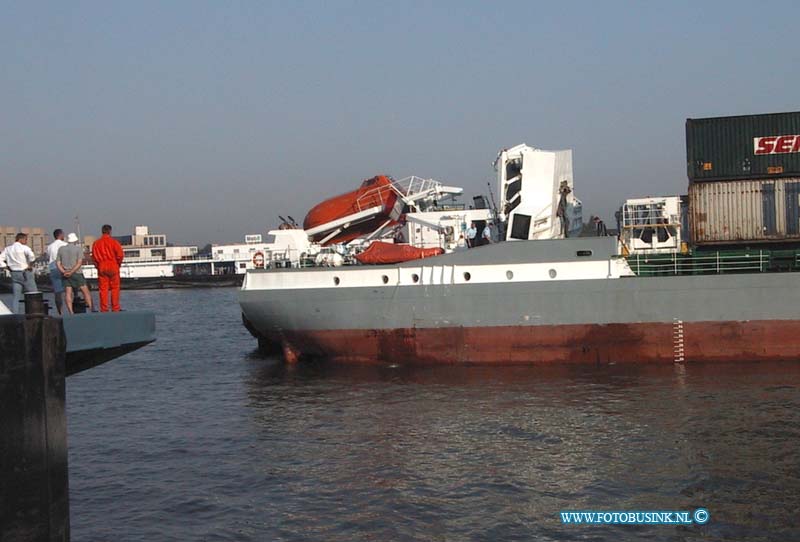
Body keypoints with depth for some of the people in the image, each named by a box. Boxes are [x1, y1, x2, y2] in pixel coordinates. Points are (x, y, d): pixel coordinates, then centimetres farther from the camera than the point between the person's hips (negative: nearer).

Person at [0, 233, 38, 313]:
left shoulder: (7, 249, 10)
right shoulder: (24, 248, -8)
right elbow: (31, 256, -26)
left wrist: (7, 267, 8)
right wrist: (30, 265, -13)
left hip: (14, 274, 6)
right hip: (25, 273, -6)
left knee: (16, 296, 7)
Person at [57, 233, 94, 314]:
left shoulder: (61, 249, 11)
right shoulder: (78, 248, -1)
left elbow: (58, 263, 3)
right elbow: (79, 262, -12)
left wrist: (64, 272, -9)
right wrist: (71, 272, -15)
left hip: (65, 274, 4)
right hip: (77, 274, -3)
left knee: (68, 293, 0)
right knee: (86, 292, 3)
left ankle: (71, 313, -9)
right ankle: (92, 310, 1)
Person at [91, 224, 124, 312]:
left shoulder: (96, 243, 3)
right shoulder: (114, 241, -5)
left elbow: (94, 256, 2)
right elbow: (120, 255, -11)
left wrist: (98, 265, 13)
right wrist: (118, 263, 6)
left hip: (101, 268, 2)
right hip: (113, 267, -2)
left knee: (103, 289, 4)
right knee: (115, 288, 5)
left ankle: (104, 309, 4)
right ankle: (115, 309, 4)